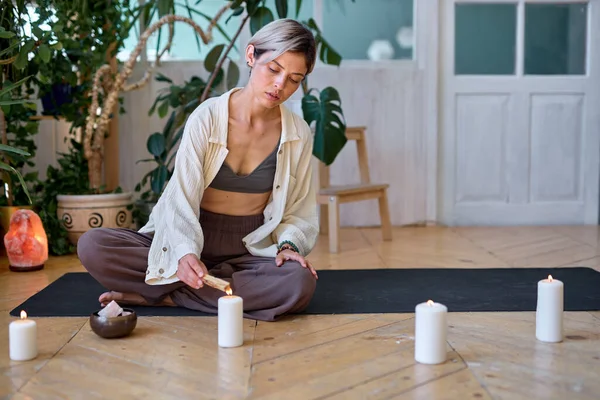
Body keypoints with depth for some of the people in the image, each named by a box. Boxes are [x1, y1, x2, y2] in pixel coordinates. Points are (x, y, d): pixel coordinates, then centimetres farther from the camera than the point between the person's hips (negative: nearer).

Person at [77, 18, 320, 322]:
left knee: (300, 282, -35)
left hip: (249, 249, 2)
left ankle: (162, 295, -20)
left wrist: (289, 244, -17)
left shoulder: (299, 134, -3)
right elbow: (182, 198, -17)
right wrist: (185, 252, -36)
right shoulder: (207, 118, -11)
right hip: (193, 238, -1)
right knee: (92, 245, -23)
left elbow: (299, 211, 5)